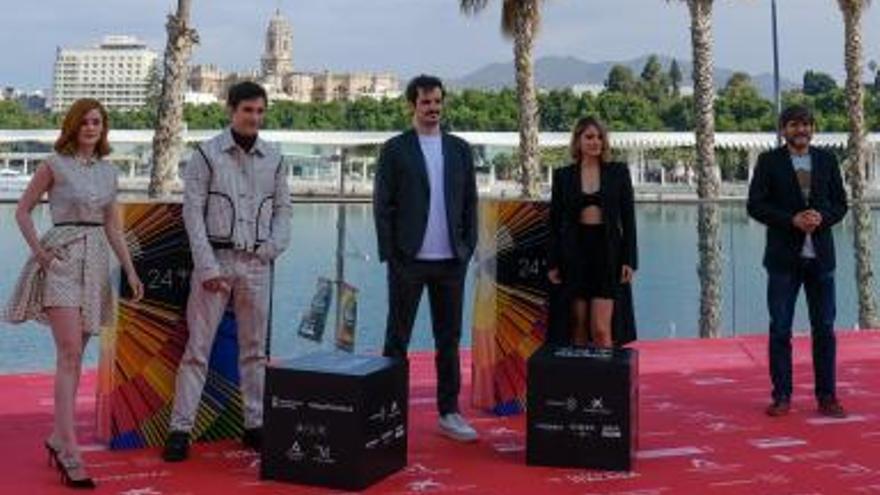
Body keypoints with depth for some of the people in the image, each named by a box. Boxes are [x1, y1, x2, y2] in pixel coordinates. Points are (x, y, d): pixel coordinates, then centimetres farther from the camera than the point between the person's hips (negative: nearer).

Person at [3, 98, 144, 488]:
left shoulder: (108, 171, 12)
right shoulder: (55, 165, -3)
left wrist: (130, 270, 10)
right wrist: (38, 250, -9)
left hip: (96, 260, 6)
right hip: (62, 258, -6)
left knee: (75, 355, 10)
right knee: (69, 353, -14)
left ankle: (58, 437, 21)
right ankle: (70, 452, -15)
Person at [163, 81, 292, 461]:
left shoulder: (273, 159, 8)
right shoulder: (207, 155, -3)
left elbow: (283, 207, 15)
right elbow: (193, 212, -6)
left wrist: (277, 243, -4)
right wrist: (207, 266, -13)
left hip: (257, 264, 4)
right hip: (216, 258, -4)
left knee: (255, 348, 10)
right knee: (198, 347, -3)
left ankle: (256, 424, 18)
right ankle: (180, 428, 3)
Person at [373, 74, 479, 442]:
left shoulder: (459, 149, 10)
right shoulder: (395, 149, 0)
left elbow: (470, 203, 12)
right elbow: (382, 205, -2)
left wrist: (467, 248, 3)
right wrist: (389, 254, -8)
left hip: (451, 260, 3)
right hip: (408, 260, -3)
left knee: (449, 339, 9)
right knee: (397, 339, 4)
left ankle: (449, 412, 18)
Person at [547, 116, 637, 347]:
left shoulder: (618, 172, 4)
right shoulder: (563, 175, 6)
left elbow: (628, 218, 4)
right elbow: (555, 222, 7)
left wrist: (629, 260, -3)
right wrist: (552, 263, 1)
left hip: (607, 252, -1)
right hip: (574, 253, 1)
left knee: (601, 328, -7)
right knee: (578, 327, 5)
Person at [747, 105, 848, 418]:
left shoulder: (827, 160, 9)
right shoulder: (769, 161, 1)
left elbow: (840, 203, 9)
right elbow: (755, 205, -5)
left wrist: (822, 217, -12)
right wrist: (792, 220, -16)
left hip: (820, 255, 2)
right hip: (784, 257, -2)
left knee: (824, 328, 5)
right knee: (780, 330, 2)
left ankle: (826, 396, 14)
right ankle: (782, 396, 10)